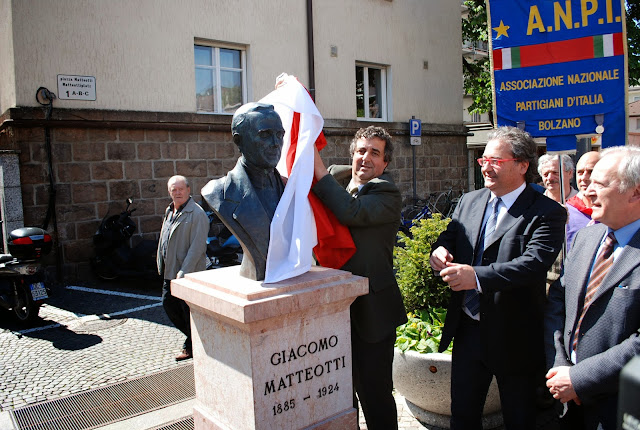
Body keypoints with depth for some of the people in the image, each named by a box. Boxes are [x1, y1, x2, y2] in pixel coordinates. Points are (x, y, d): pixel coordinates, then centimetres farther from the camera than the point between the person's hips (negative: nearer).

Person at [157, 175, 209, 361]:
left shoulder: (196, 214, -16)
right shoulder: (169, 211, 12)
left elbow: (197, 247, -20)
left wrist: (184, 272, -23)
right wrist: (162, 265, 16)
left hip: (189, 273, -9)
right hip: (170, 271, 9)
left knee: (189, 310, 2)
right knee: (168, 304, 16)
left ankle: (191, 347, 21)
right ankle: (193, 338, 34)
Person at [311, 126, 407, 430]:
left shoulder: (387, 194, -10)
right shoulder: (335, 181, 9)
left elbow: (351, 212, -27)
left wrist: (319, 169, -21)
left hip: (371, 310, -6)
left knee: (374, 392, 6)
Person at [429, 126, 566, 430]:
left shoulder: (547, 213, -13)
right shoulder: (469, 201, 6)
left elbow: (535, 263, -26)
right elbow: (449, 238, 10)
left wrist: (477, 276, -38)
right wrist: (440, 250, -15)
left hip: (515, 337, -4)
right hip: (468, 330, 5)